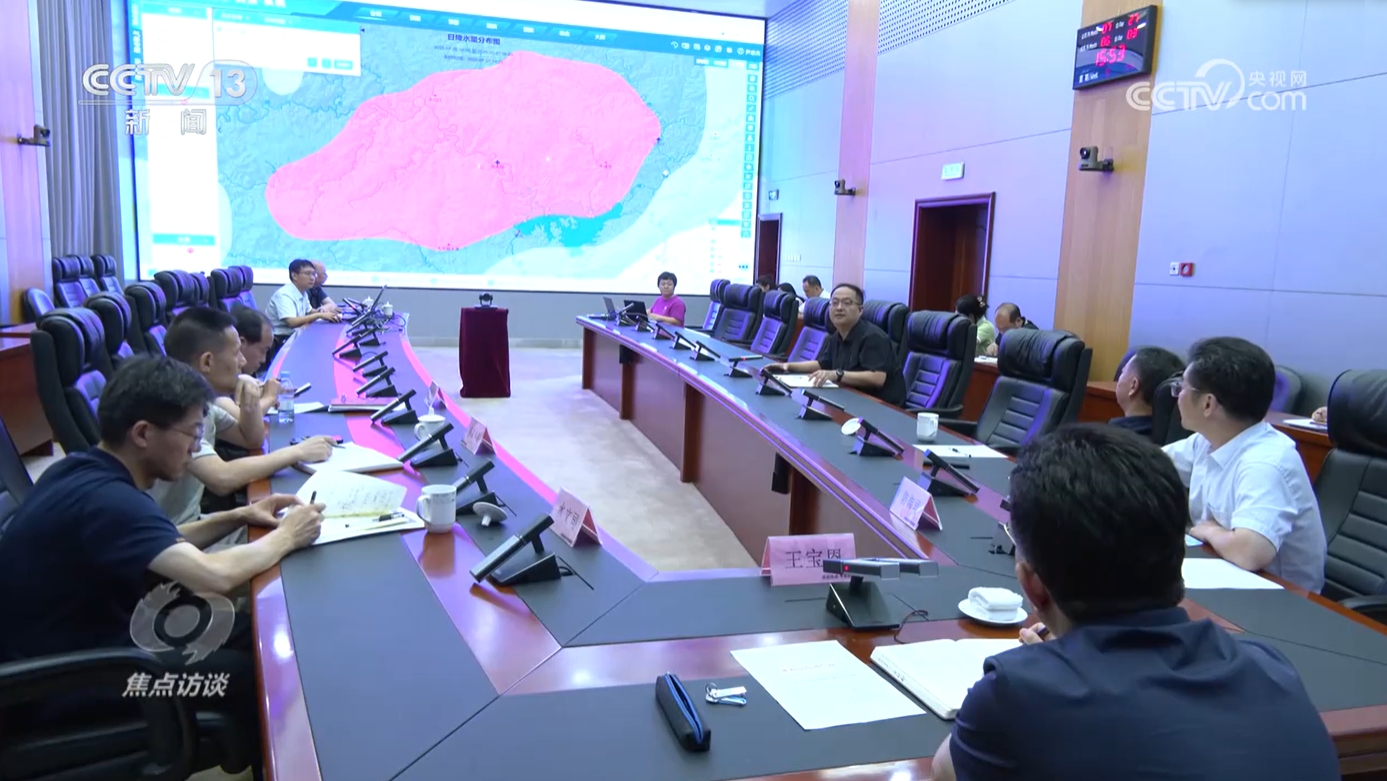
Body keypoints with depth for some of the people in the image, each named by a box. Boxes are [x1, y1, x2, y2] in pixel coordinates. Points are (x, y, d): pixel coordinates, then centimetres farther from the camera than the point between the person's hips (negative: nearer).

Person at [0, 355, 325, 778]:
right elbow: (215, 575, -38)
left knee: (255, 631, 6)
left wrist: (237, 516, 1)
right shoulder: (105, 499, -30)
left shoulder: (83, 471, 0)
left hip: (85, 637, 9)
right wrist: (285, 537, -19)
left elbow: (162, 547, 15)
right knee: (250, 673, -8)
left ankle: (248, 747, 27)